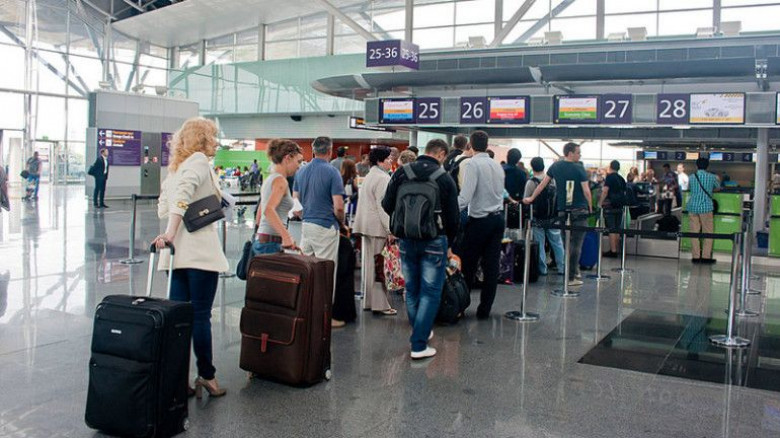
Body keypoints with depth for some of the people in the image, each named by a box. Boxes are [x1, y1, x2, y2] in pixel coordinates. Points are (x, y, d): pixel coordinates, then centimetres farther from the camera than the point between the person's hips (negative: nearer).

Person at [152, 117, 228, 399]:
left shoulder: (176, 166, 22)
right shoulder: (199, 160, -4)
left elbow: (163, 209, 19)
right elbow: (183, 193, -21)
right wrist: (171, 234, -24)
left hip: (179, 252, 8)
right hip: (200, 251, -8)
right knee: (201, 315, -2)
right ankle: (206, 375, 6)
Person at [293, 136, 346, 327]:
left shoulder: (301, 171, 8)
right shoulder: (331, 172, -12)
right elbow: (338, 206, -15)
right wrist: (341, 223, 2)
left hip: (305, 225, 7)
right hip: (325, 227, -6)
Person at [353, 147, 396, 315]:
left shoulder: (368, 177, 18)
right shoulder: (383, 178, -12)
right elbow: (383, 205, -18)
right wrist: (390, 229, -18)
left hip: (366, 224, 10)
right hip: (378, 226, -10)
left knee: (368, 263, 12)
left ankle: (368, 301, 19)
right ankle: (379, 303, -3)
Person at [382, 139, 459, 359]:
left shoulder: (401, 173, 0)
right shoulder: (445, 178, -6)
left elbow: (387, 205, 2)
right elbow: (452, 216, -1)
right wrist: (449, 245, 14)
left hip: (407, 240, 4)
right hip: (434, 241, -3)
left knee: (412, 290, 17)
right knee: (430, 292, 2)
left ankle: (420, 333, 30)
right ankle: (419, 345, 0)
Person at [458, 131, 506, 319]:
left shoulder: (474, 164, -12)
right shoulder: (497, 166, 11)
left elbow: (464, 198, -20)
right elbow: (500, 194, 15)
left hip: (480, 220, -7)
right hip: (498, 218, 7)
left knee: (468, 265, 2)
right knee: (491, 266, 6)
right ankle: (484, 309, 12)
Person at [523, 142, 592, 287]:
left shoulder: (556, 166, 5)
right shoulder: (579, 168, -8)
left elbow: (542, 184, 11)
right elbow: (586, 190, -11)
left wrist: (531, 198, 21)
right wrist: (590, 207, 2)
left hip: (563, 211, 4)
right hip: (579, 211, -4)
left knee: (567, 244, 15)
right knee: (576, 244, -2)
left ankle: (574, 271, 22)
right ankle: (572, 277, -4)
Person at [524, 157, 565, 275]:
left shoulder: (530, 183, -12)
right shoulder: (553, 180, -2)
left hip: (537, 217, -3)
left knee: (539, 243, 6)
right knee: (557, 242, 11)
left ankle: (542, 269, 10)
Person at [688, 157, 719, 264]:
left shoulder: (692, 177, 6)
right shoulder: (712, 177, 0)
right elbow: (717, 188, 15)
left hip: (692, 206, 3)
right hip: (705, 207, -3)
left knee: (694, 232, 5)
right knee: (708, 232, 5)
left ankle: (696, 256, 6)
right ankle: (706, 256, 3)